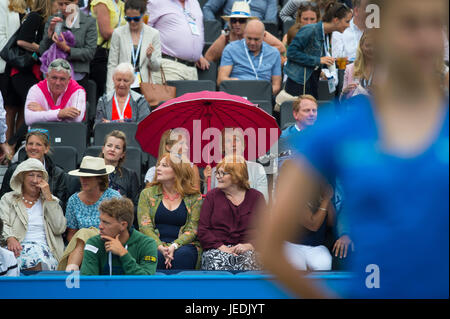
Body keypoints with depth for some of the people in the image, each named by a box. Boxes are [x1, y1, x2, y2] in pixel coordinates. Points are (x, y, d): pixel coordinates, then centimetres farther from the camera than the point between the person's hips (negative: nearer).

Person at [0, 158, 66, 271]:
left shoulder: (51, 201, 22)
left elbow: (59, 229, 6)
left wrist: (48, 198, 4)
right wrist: (10, 238, -20)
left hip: (45, 248, 1)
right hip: (20, 248, -1)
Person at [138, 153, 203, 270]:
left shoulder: (194, 197, 9)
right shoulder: (147, 194, 13)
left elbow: (192, 229, 0)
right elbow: (145, 226, 1)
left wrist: (174, 246, -20)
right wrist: (160, 247, -18)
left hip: (183, 244, 0)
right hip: (155, 244, 0)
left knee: (182, 254, -35)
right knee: (157, 255, -34)